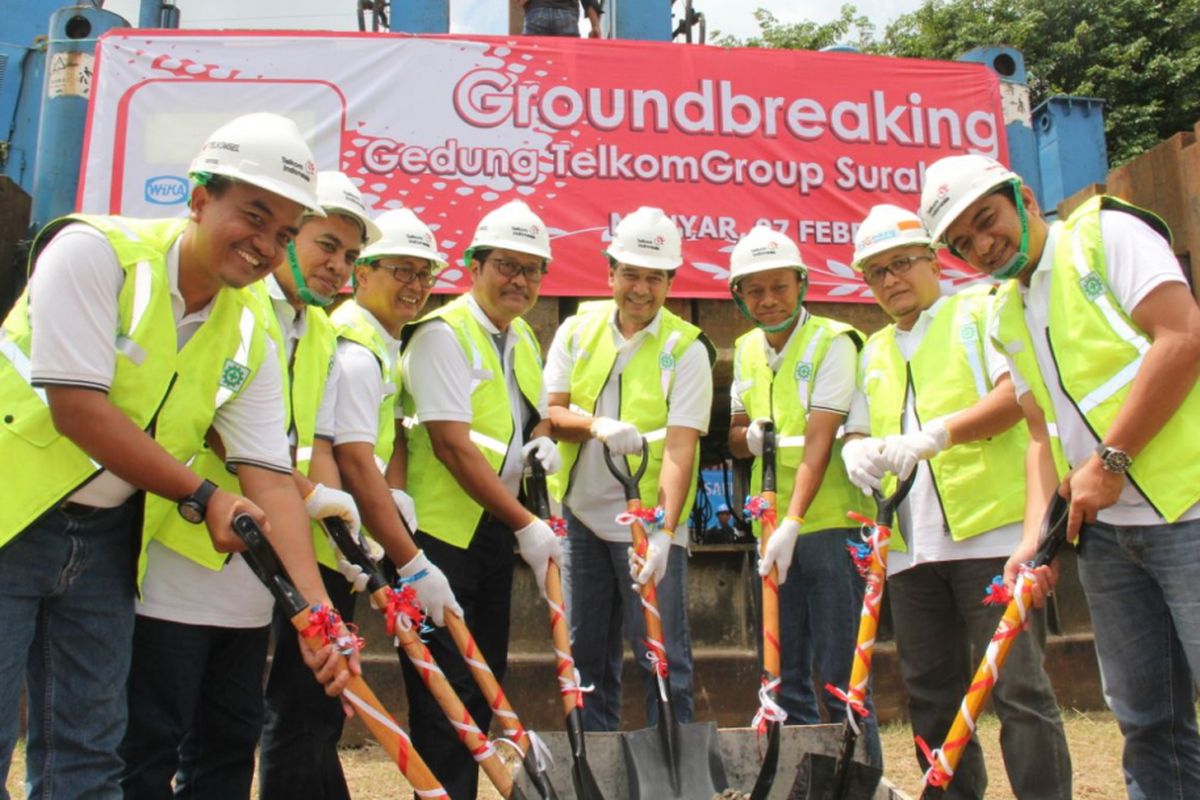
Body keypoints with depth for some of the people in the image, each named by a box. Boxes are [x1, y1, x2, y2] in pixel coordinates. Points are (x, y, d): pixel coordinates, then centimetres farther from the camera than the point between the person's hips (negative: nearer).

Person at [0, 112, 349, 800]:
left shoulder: (251, 339, -1)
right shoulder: (96, 250, -15)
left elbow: (271, 479, -7)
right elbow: (77, 409, -23)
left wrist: (318, 608, -17)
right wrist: (200, 496, -17)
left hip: (106, 538, 5)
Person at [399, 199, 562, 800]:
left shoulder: (523, 339, 12)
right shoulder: (442, 333, -13)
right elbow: (453, 444, -20)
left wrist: (542, 439, -1)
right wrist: (525, 524, -19)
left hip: (495, 530, 8)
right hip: (440, 529, -8)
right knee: (446, 687, -2)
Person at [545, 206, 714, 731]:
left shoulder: (686, 347, -7)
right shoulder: (577, 330, 4)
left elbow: (680, 447, -17)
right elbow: (552, 412, 1)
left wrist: (664, 532, -27)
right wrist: (598, 425, -21)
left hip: (651, 521, -4)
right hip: (582, 514, 4)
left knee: (664, 660, 0)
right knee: (586, 654, 13)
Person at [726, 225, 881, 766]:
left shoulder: (832, 341, -7)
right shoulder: (747, 350, 12)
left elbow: (819, 442, -17)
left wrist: (793, 523, -25)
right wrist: (748, 435, -7)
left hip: (826, 523, -6)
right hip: (769, 527, 6)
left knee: (839, 676, -1)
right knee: (784, 679, 11)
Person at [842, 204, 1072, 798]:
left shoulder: (981, 310, 5)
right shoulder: (874, 352, 22)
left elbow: (1018, 392, -10)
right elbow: (859, 431, 22)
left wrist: (937, 433, -22)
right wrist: (857, 450, -2)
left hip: (992, 531, -6)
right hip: (910, 546, 6)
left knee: (1017, 687, -3)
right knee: (930, 695, 11)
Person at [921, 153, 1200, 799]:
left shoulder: (1107, 232, -2)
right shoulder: (1004, 317, 16)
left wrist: (1109, 460, -14)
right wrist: (1036, 536, 3)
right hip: (1104, 528, 7)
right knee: (1146, 718, 10)